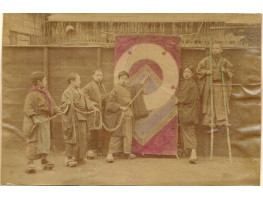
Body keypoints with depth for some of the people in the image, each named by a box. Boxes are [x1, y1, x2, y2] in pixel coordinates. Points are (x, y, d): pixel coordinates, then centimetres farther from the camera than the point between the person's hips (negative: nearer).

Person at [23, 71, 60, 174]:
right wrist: (35, 118, -31)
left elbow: (52, 104, 23)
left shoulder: (45, 93, 14)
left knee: (45, 140, 14)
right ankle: (30, 163, -3)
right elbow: (28, 108, -21)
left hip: (45, 120, 9)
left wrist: (57, 111, 8)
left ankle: (44, 160, 27)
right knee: (34, 142, -7)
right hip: (35, 121, -9)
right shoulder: (32, 94, -13)